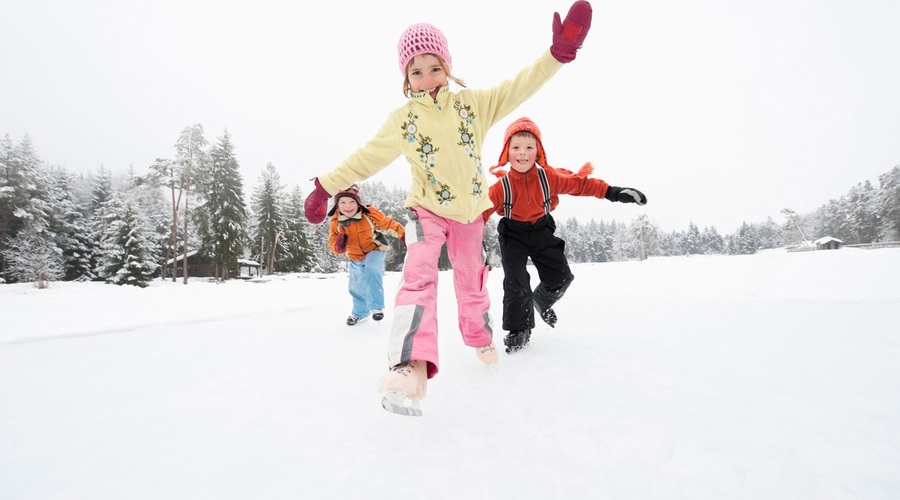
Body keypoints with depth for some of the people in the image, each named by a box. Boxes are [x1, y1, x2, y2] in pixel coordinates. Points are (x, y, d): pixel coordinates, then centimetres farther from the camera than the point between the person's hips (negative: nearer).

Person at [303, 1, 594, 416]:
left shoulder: (472, 104, -4)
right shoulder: (401, 120, -7)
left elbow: (518, 87, -10)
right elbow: (365, 158, -1)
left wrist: (558, 53, -22)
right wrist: (325, 188, 0)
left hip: (469, 211, 3)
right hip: (426, 209, -2)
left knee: (472, 280, 13)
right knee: (419, 275, -26)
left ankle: (480, 337, 40)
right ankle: (412, 366, -37)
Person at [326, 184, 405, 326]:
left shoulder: (370, 214, -26)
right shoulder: (336, 222, -17)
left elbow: (389, 224, -14)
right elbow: (332, 244, -10)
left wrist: (404, 235, -13)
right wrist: (338, 246, -33)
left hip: (374, 251, -4)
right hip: (355, 258, 4)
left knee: (372, 271, -33)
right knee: (356, 287, 14)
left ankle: (377, 307, -20)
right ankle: (360, 312, 41)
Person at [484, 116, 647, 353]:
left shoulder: (548, 176, -14)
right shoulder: (501, 184, -20)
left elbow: (579, 183, -8)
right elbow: (483, 209, -16)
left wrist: (612, 192, -11)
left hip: (541, 231, 3)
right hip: (513, 234, -3)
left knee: (560, 277, 4)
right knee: (515, 280, -16)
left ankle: (542, 301, 38)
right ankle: (519, 329, 1)